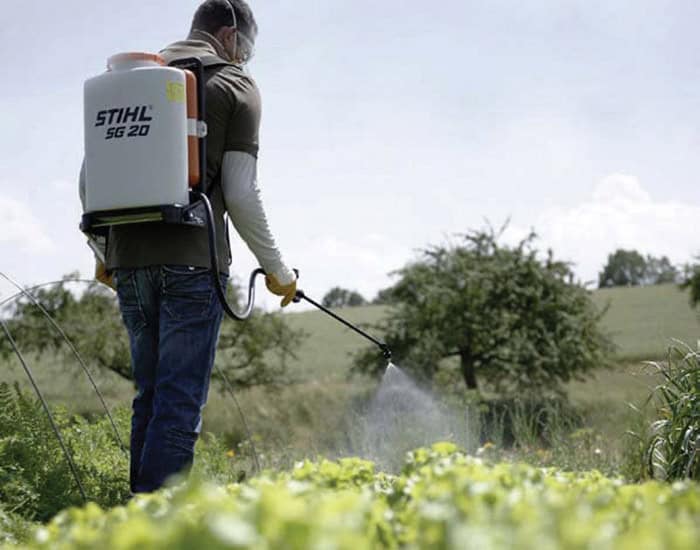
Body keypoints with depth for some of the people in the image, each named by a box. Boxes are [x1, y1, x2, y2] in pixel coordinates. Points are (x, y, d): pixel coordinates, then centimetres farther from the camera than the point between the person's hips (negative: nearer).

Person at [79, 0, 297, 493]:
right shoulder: (236, 86, 3)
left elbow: (89, 180, 14)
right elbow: (240, 194, -5)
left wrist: (103, 255, 25)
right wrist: (276, 268, 5)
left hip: (128, 262, 6)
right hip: (191, 262, -6)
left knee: (151, 396, 15)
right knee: (180, 402, -6)